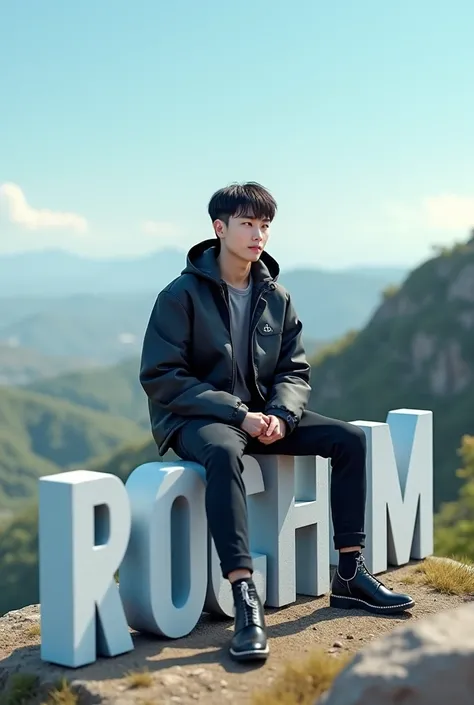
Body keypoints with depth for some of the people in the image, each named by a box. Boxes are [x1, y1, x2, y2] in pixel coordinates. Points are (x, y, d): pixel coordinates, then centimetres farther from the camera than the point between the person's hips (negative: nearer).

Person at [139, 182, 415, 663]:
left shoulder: (276, 297, 6)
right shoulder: (182, 294, -10)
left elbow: (294, 370, 9)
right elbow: (159, 377, -14)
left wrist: (280, 416, -14)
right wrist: (238, 414, -21)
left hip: (261, 414, 6)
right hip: (195, 419, -6)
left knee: (349, 438, -8)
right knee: (223, 452, -40)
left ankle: (349, 575, -1)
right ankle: (245, 601, -44)